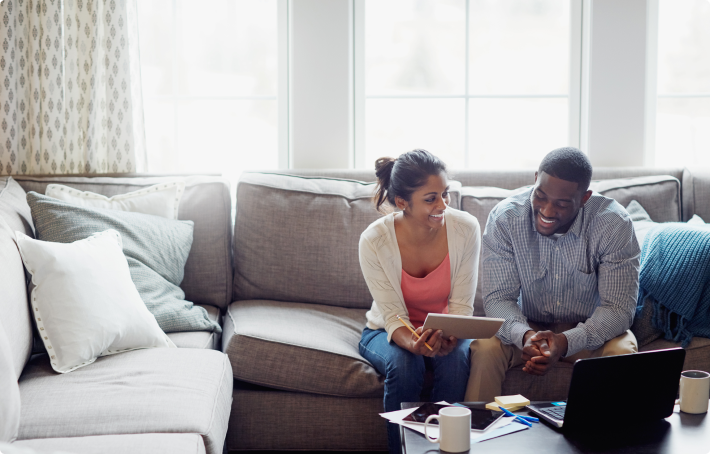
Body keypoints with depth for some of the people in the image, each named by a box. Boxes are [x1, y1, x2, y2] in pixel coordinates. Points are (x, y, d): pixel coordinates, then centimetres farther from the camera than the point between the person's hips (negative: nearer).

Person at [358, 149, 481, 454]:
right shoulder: (374, 240, -23)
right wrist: (413, 344, -42)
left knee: (455, 360, -31)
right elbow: (393, 316, -20)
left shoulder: (466, 229, -19)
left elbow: (462, 305, -14)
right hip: (389, 332, -1)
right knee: (403, 365, -33)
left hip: (446, 330, 1)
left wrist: (450, 336, -36)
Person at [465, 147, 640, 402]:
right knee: (484, 349, -29)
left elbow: (619, 308, -21)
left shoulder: (614, 224, -19)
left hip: (589, 331, 0)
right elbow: (498, 298, -16)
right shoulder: (504, 218, -17)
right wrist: (524, 336, -39)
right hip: (526, 327, 0)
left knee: (623, 352, -31)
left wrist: (566, 342, -39)